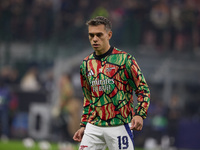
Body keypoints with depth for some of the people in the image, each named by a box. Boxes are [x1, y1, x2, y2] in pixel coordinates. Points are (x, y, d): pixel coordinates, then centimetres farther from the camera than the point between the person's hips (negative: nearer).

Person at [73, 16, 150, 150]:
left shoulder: (125, 59, -5)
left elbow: (143, 89, -4)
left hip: (119, 126, -4)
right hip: (94, 127, 4)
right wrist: (84, 125, 18)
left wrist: (140, 114, -18)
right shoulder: (86, 64, 11)